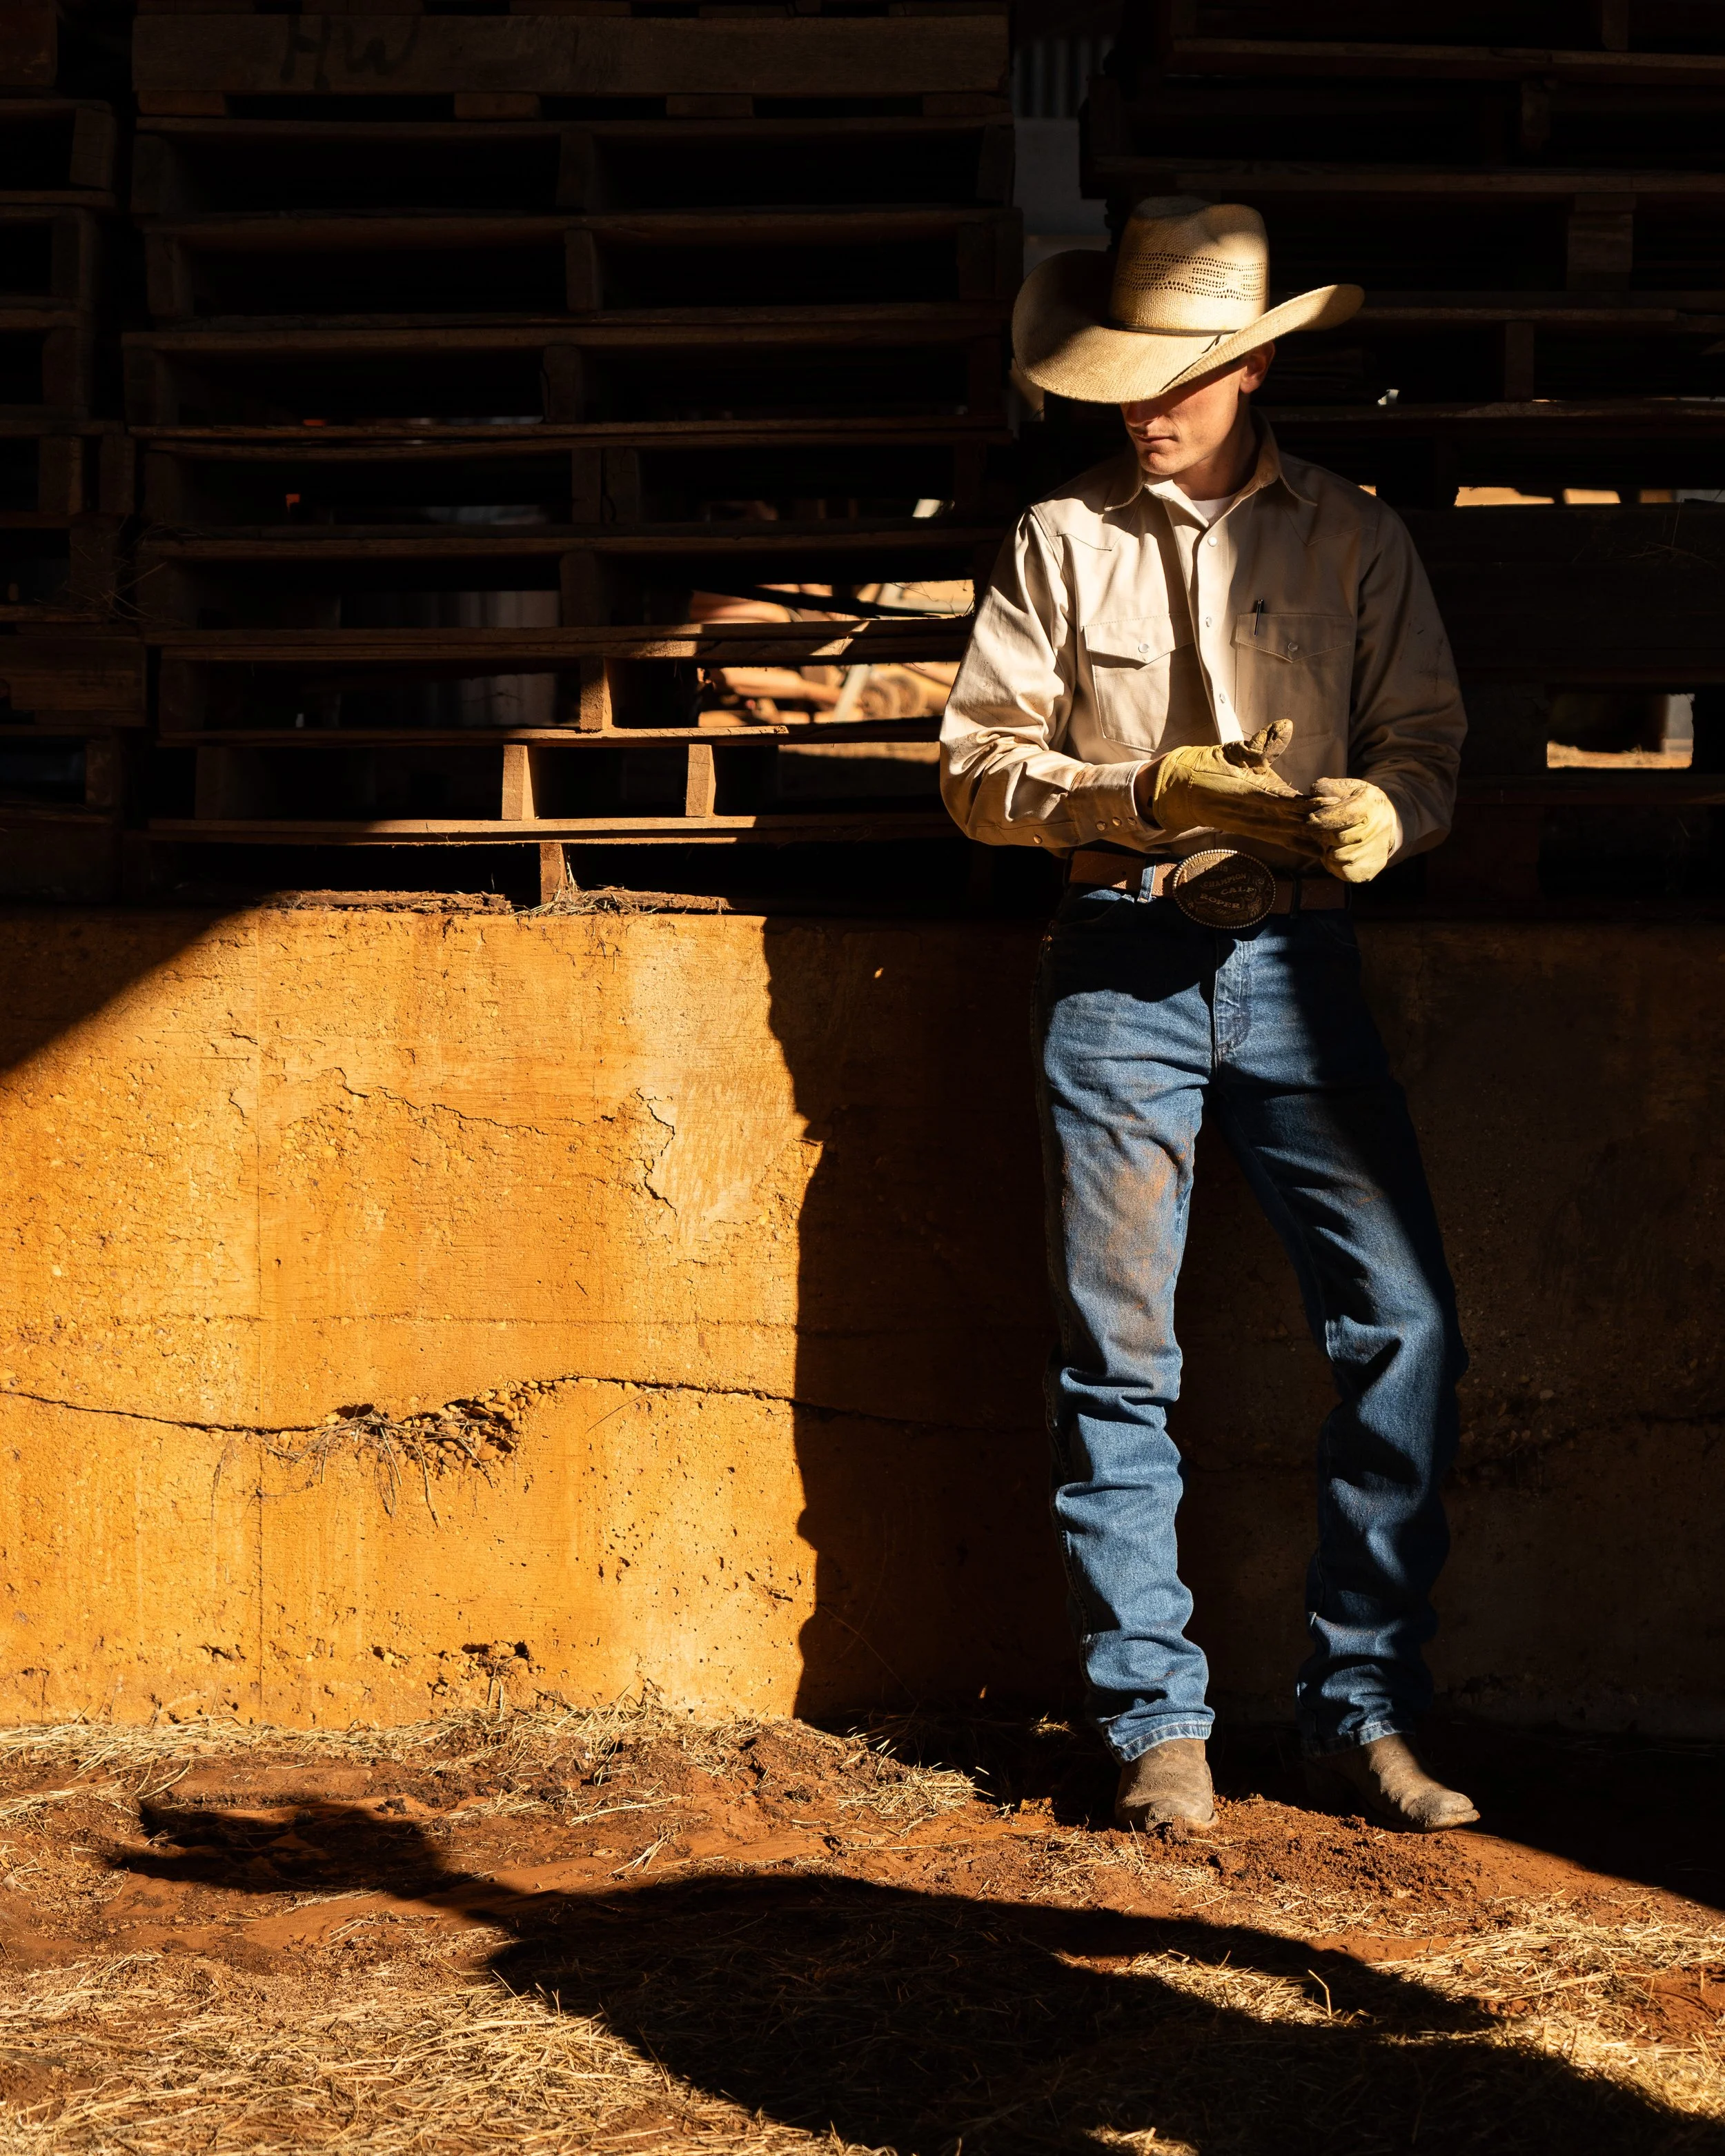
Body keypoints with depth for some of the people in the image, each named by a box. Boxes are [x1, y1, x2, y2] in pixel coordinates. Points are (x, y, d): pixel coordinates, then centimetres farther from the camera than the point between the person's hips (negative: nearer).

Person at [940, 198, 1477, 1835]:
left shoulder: (1356, 544, 11)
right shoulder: (1062, 544, 9)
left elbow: (1427, 744, 6)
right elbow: (979, 770, 3)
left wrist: (1379, 814, -18)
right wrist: (1153, 796, -14)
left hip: (1295, 965, 1)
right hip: (1120, 969, -1)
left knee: (1405, 1325, -8)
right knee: (1117, 1359, -2)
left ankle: (1359, 1716, 2)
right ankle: (1154, 1727, 8)